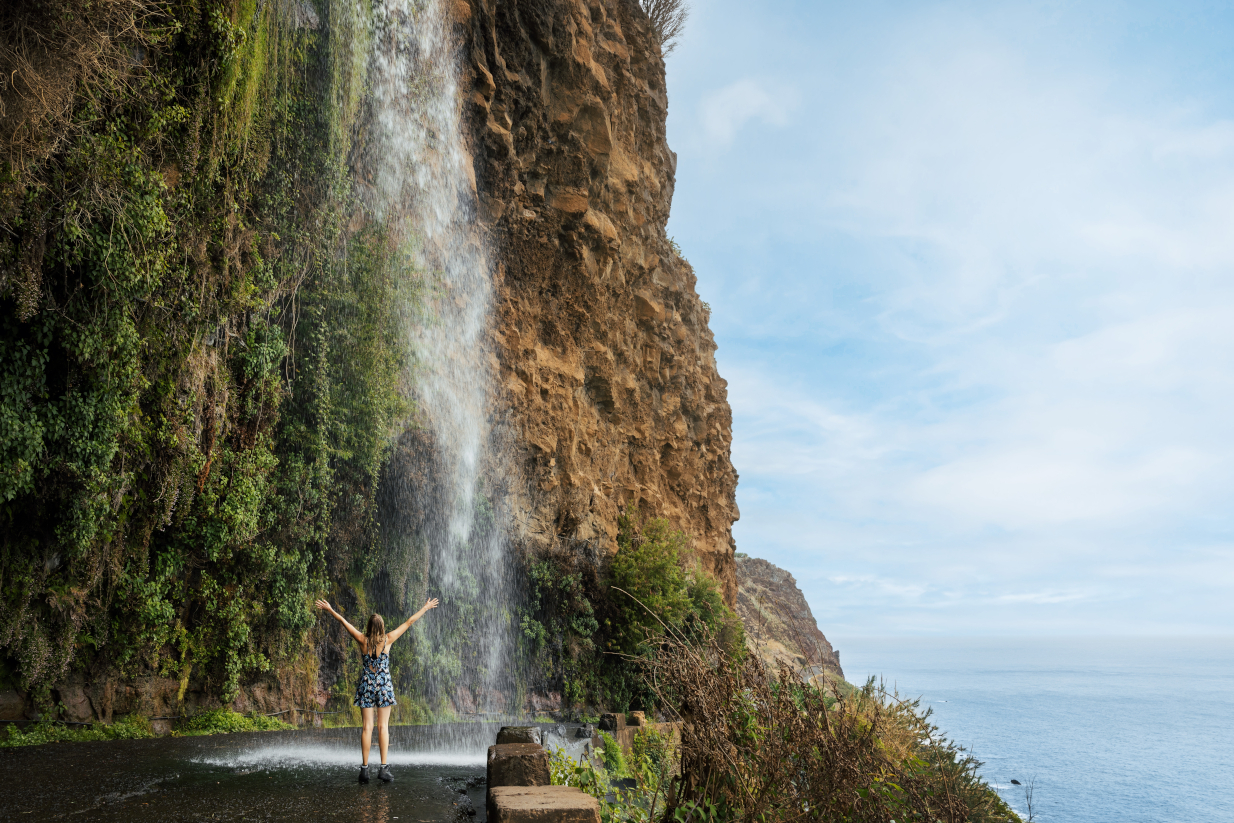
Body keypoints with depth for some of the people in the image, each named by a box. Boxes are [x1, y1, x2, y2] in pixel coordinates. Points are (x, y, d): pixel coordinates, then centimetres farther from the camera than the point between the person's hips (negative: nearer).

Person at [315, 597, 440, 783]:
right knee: (383, 727, 1)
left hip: (366, 686, 1)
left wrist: (330, 609, 15)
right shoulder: (388, 640, -7)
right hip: (384, 686, -1)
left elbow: (344, 622, 5)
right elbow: (409, 622, 0)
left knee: (367, 727, 3)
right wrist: (426, 608, 8)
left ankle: (364, 768, 2)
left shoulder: (363, 640, -6)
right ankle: (383, 767, -3)